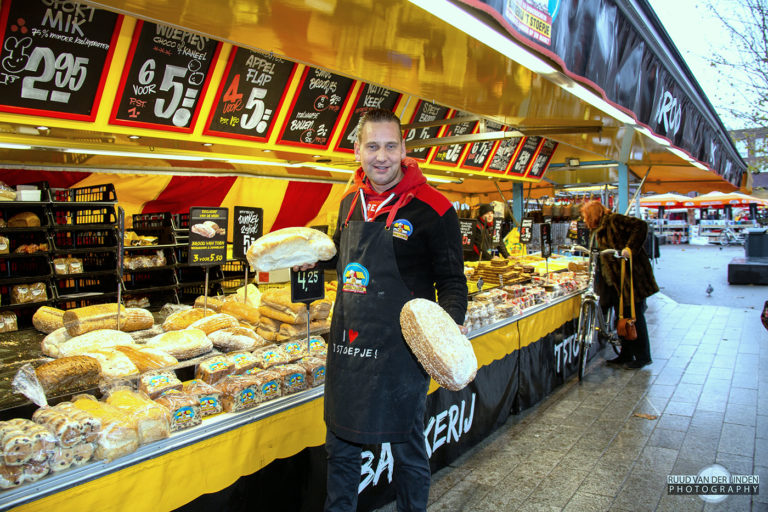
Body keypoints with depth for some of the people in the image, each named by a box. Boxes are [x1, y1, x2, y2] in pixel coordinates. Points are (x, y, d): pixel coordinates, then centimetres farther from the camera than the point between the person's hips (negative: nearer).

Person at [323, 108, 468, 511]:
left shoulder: (432, 209, -12)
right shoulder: (350, 202, 7)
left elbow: (452, 281, -8)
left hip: (399, 352, -5)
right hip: (346, 345, 6)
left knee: (407, 450, 13)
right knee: (340, 446, 20)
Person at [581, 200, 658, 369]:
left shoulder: (614, 220, -11)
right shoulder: (597, 230, 17)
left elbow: (641, 226, -20)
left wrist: (630, 247, -28)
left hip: (632, 276, -9)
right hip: (615, 280, 9)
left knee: (634, 316, -1)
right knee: (622, 317, 13)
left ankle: (643, 357, 11)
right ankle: (626, 355, 23)